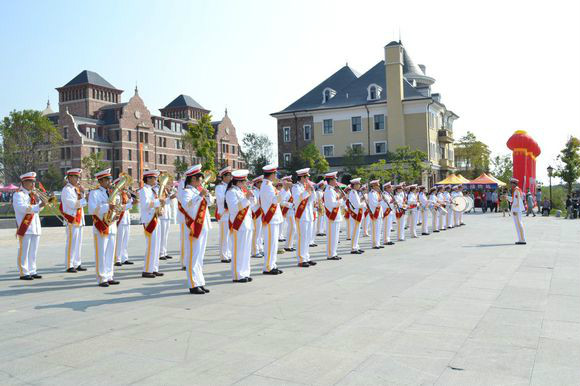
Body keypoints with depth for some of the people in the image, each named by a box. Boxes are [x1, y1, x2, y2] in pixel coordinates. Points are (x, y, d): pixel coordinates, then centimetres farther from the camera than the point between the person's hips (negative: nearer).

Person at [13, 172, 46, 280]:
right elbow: (22, 208, -20)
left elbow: (39, 208, 17)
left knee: (33, 251, 10)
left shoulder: (32, 194, 19)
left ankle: (32, 271, 16)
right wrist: (38, 206, -26)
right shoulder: (18, 195, -5)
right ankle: (23, 273, -1)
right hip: (25, 227, -7)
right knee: (24, 251, -5)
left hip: (35, 227, 7)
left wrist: (37, 199, 1)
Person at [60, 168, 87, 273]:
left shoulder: (76, 189, 16)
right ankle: (69, 266, 0)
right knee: (71, 243, -5)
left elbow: (83, 203, 13)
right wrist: (84, 199, -14)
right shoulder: (66, 190, -10)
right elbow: (73, 204, -21)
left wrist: (82, 193, 0)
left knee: (78, 242, 12)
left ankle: (77, 264, 19)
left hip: (79, 220, 9)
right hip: (72, 220, -9)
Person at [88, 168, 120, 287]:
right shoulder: (94, 193, -6)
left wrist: (115, 215, 2)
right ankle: (101, 279, 2)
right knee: (101, 253, -3)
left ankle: (109, 277, 17)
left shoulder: (111, 193, 16)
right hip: (101, 227, -7)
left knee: (110, 253, 10)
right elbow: (92, 209, -19)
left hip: (111, 226, 7)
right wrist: (108, 207, -26)